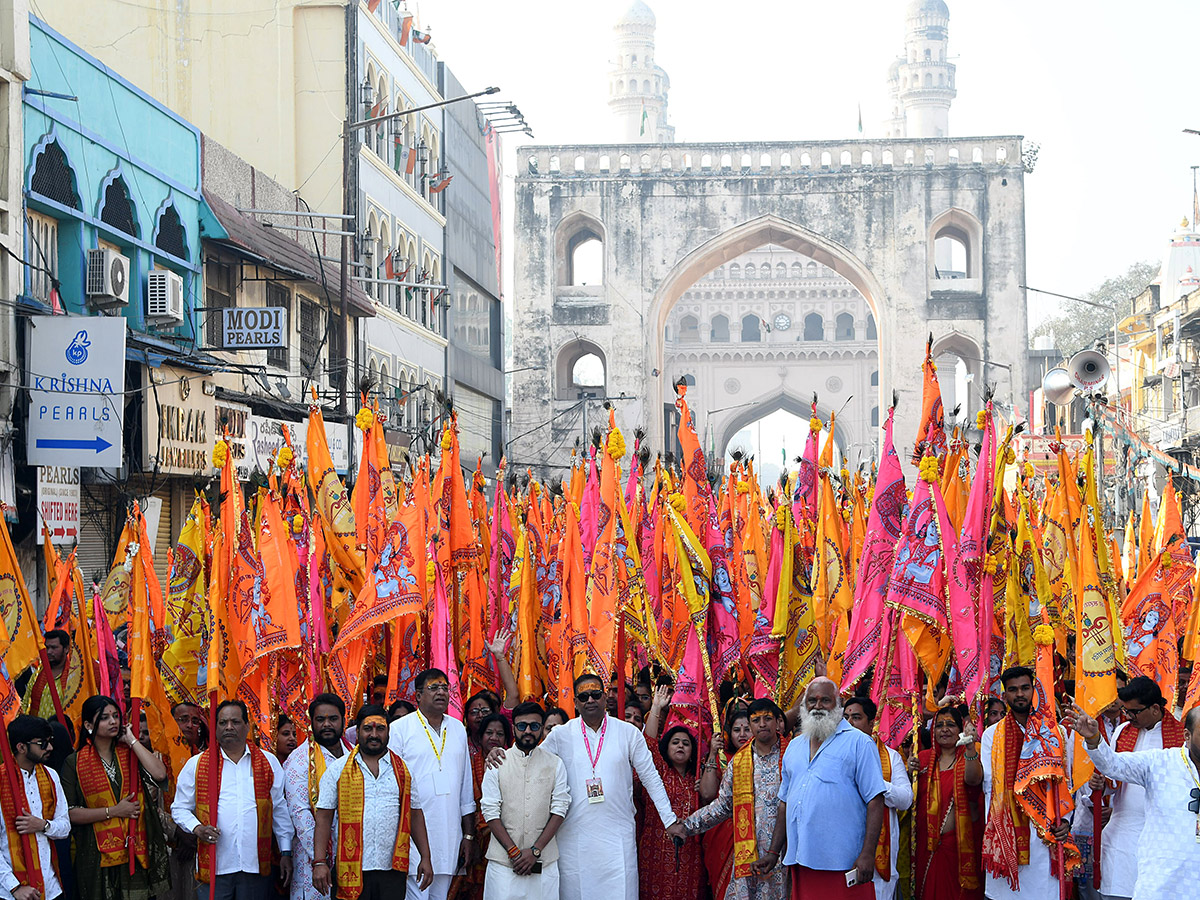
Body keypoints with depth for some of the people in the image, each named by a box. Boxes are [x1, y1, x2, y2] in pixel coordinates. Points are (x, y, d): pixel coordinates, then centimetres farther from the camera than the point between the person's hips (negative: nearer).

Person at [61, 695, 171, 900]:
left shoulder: (130, 754, 8)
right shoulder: (75, 763, 1)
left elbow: (159, 775, -12)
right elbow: (69, 813, -5)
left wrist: (132, 740, -5)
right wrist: (113, 811, -12)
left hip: (137, 852, 2)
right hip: (98, 857, -2)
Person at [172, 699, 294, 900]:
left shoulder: (268, 763, 11)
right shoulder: (196, 765, 7)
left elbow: (280, 810, 13)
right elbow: (180, 808, 11)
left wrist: (286, 853, 8)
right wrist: (197, 828, -8)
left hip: (255, 866, 1)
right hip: (213, 867, -1)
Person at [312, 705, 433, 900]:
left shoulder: (403, 770, 11)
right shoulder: (337, 769, 5)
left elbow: (415, 816, 13)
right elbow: (324, 818, 2)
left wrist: (426, 858, 6)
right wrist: (319, 862, -7)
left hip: (393, 869, 2)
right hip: (351, 868, -2)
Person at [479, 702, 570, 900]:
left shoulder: (555, 764, 6)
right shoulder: (497, 763, 4)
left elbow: (559, 809, 0)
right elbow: (490, 812, -1)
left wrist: (535, 850, -10)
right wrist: (513, 852, -9)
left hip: (544, 860, 1)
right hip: (503, 859, 0)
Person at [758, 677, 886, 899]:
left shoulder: (858, 743, -2)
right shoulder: (795, 746, 17)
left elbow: (875, 801, -8)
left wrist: (867, 854, -16)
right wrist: (773, 852, 16)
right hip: (801, 861, 6)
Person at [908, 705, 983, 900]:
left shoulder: (969, 755, -2)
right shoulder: (924, 758, 9)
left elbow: (973, 779, -26)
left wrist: (970, 747, -43)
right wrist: (910, 773, -5)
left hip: (961, 842, -4)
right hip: (929, 844, 4)